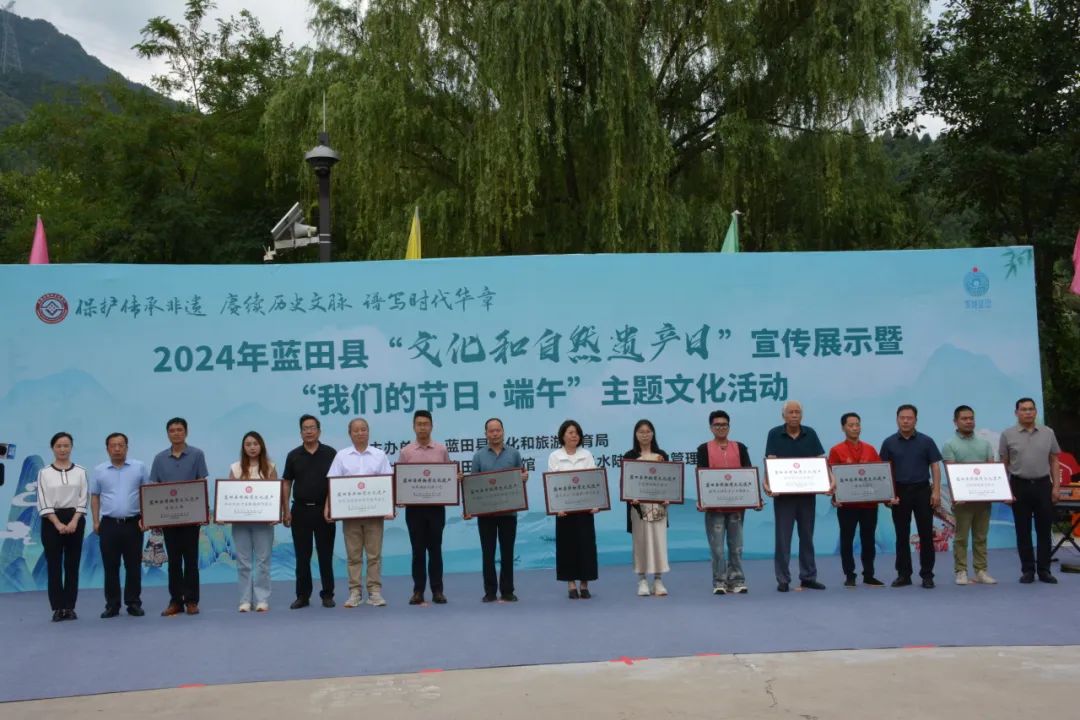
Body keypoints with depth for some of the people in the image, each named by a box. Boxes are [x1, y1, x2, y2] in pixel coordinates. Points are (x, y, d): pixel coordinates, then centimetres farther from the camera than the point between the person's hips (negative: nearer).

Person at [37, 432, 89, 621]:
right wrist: (58, 524, -13)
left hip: (75, 520, 1)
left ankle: (70, 607, 9)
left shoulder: (80, 472, 5)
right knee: (54, 565, -1)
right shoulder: (44, 472, 2)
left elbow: (83, 499, 1)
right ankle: (58, 608, 4)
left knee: (72, 565, 3)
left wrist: (73, 522, -11)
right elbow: (43, 502, -4)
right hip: (51, 521, -1)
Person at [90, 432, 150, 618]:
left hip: (133, 524, -1)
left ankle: (134, 603, 11)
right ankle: (112, 605, 11)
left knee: (133, 566, 3)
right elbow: (94, 497, 9)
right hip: (109, 524, 1)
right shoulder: (99, 471, 6)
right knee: (110, 567, 4)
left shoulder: (139, 467, 2)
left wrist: (146, 517, -4)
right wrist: (96, 521, 1)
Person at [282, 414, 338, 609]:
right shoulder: (293, 455, 5)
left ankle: (327, 594, 12)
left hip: (324, 510, -1)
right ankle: (302, 595, 12)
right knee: (302, 556, 5)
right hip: (300, 510, 1)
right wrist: (286, 510, -1)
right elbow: (286, 483, 6)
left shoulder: (330, 454, 1)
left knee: (325, 555, 4)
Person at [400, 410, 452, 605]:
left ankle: (437, 590, 9)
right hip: (414, 507, 0)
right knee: (418, 550, 4)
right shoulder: (406, 452, 3)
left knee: (435, 549, 4)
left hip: (436, 506, 0)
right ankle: (418, 591, 10)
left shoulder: (441, 450, 4)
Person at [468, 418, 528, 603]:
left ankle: (507, 591, 11)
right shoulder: (479, 456, 4)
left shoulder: (514, 453, 5)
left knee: (507, 552, 4)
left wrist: (524, 477, -16)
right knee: (488, 552, 2)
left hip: (508, 510, 0)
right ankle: (490, 591, 9)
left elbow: (522, 476, 9)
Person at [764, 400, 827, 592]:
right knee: (783, 537, 0)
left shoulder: (810, 434, 5)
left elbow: (821, 459, 2)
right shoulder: (775, 434, -2)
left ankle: (808, 577, 18)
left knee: (807, 536, 10)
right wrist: (767, 482, -28)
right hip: (783, 493, -3)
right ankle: (783, 579, 6)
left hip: (807, 493, 3)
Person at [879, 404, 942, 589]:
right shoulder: (889, 443, 3)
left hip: (922, 490, -1)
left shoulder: (926, 441, 2)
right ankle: (903, 574, 12)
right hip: (899, 492, 1)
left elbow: (935, 467, 1)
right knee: (902, 536, 5)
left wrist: (936, 491, -8)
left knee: (926, 535, 0)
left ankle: (927, 575, 7)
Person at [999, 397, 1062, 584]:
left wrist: (1056, 486, 0)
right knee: (1023, 531, 3)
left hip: (1043, 485, 1)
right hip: (1019, 486, -1)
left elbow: (1054, 461, 8)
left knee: (1044, 530, 4)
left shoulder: (1048, 433, 5)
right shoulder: (1008, 435, 0)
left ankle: (1044, 570, 12)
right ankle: (1028, 570, 11)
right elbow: (1003, 464, 1)